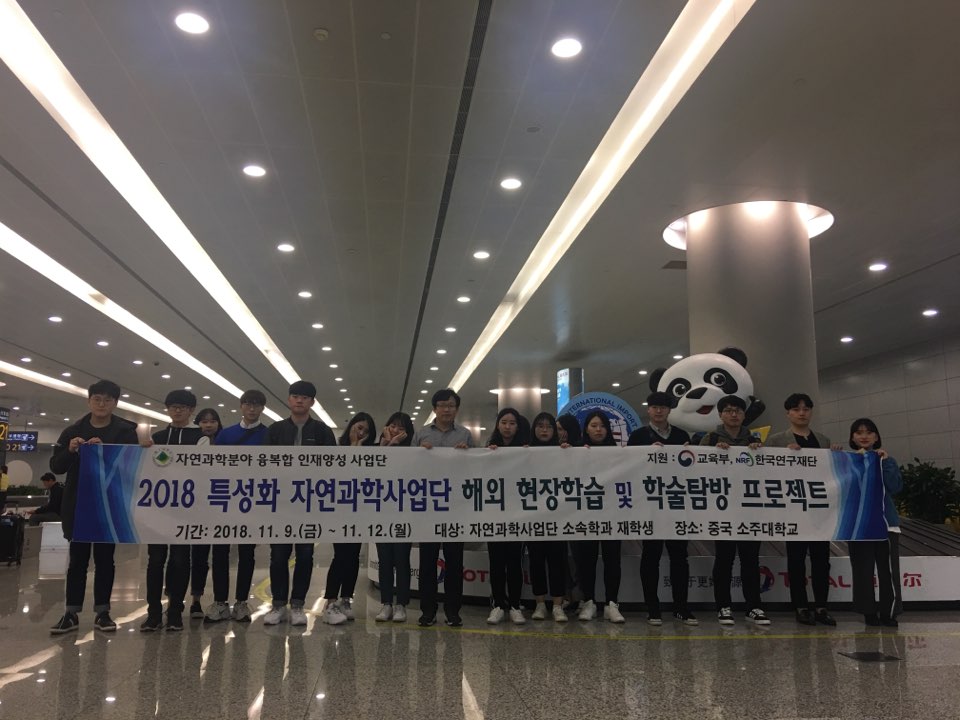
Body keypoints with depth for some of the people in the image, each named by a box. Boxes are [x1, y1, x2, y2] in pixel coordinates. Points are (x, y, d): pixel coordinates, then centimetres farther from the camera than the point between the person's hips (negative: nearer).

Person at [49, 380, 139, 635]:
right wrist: (70, 451, -16)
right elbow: (56, 466, 4)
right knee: (78, 559, 6)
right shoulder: (73, 431, 7)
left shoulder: (126, 431, 0)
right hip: (78, 505, 2)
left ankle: (102, 612, 12)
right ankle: (71, 613, 11)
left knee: (105, 559, 5)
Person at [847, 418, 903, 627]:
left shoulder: (887, 461, 9)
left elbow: (895, 487, -5)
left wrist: (885, 462, -10)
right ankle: (869, 612, 12)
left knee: (888, 570, -1)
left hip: (886, 521, 1)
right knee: (863, 570, 2)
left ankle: (888, 612, 9)